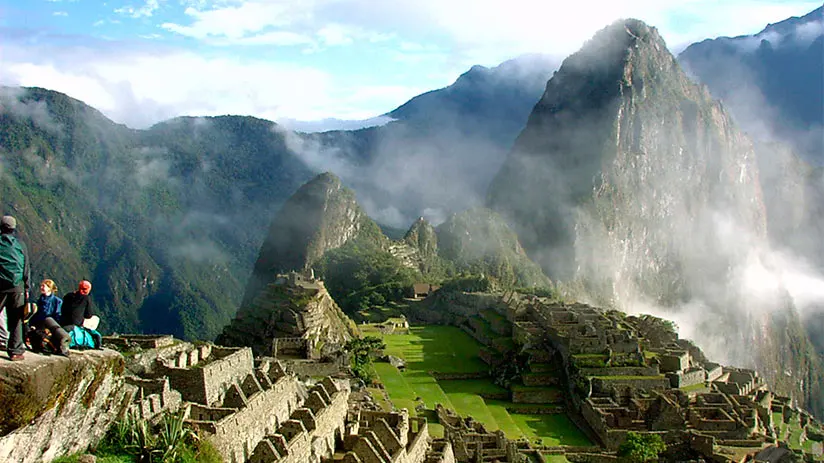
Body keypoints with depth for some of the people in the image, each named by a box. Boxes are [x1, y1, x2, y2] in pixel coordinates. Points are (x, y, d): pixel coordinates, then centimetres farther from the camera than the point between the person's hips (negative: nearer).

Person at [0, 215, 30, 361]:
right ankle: (15, 351, 2)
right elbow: (26, 269, 7)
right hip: (17, 287, 0)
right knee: (16, 321, 3)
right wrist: (26, 288, 12)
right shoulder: (20, 245, 4)